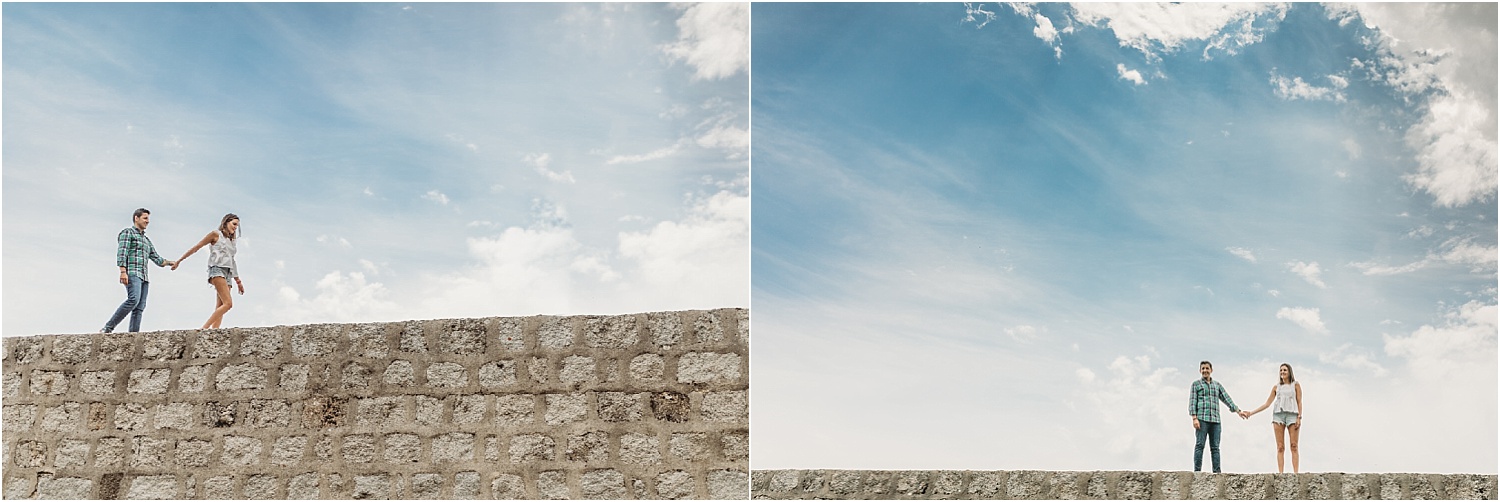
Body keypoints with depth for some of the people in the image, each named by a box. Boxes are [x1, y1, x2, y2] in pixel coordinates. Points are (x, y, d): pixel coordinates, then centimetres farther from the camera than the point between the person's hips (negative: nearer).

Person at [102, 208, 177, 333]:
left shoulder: (146, 239, 28)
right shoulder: (127, 232, 5)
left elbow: (156, 258, 25)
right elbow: (121, 253, -8)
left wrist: (170, 263, 8)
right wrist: (123, 271, -20)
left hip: (144, 277, 8)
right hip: (131, 274, -8)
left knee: (140, 308, -6)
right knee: (133, 300, -27)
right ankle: (108, 328, -25)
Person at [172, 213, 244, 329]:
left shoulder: (231, 241, 25)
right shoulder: (216, 234, 6)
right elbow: (196, 247, 7)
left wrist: (238, 281, 28)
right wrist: (179, 261, 7)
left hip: (227, 274, 8)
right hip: (217, 270, -8)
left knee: (219, 308, -5)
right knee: (228, 303, -24)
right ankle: (204, 329, -26)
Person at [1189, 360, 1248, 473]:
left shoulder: (1217, 385, 21)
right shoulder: (1196, 384, 10)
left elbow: (1227, 399, 17)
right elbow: (1192, 401, 2)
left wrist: (1238, 410, 4)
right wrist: (1194, 418, -9)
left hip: (1215, 420, 4)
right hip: (1202, 419, -4)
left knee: (1215, 447, 1)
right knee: (1200, 445, -9)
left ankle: (1217, 471, -1)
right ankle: (1197, 471, -12)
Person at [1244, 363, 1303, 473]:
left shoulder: (1295, 385, 12)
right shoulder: (1276, 387, 17)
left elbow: (1299, 402, 6)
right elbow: (1267, 404, 16)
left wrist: (1299, 418, -7)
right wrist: (1251, 413, 10)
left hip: (1292, 414, -2)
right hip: (1278, 415, 2)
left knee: (1294, 446, -9)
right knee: (1280, 447, -4)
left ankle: (1295, 473, -13)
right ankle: (1280, 473, -9)